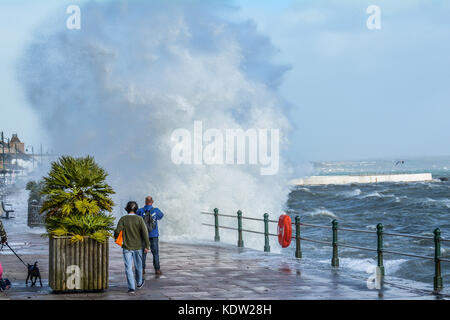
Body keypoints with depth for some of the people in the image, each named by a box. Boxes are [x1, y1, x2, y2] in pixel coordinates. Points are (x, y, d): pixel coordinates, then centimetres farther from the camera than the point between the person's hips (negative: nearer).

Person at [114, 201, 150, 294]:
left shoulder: (123, 219, -7)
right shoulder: (139, 219, -8)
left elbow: (117, 231, -13)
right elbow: (144, 233, -11)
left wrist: (115, 236, 11)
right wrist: (147, 246, -5)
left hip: (127, 247, -1)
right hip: (138, 247, 1)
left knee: (128, 268, 0)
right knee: (138, 266, 19)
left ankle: (131, 287, -6)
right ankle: (139, 283, 39)